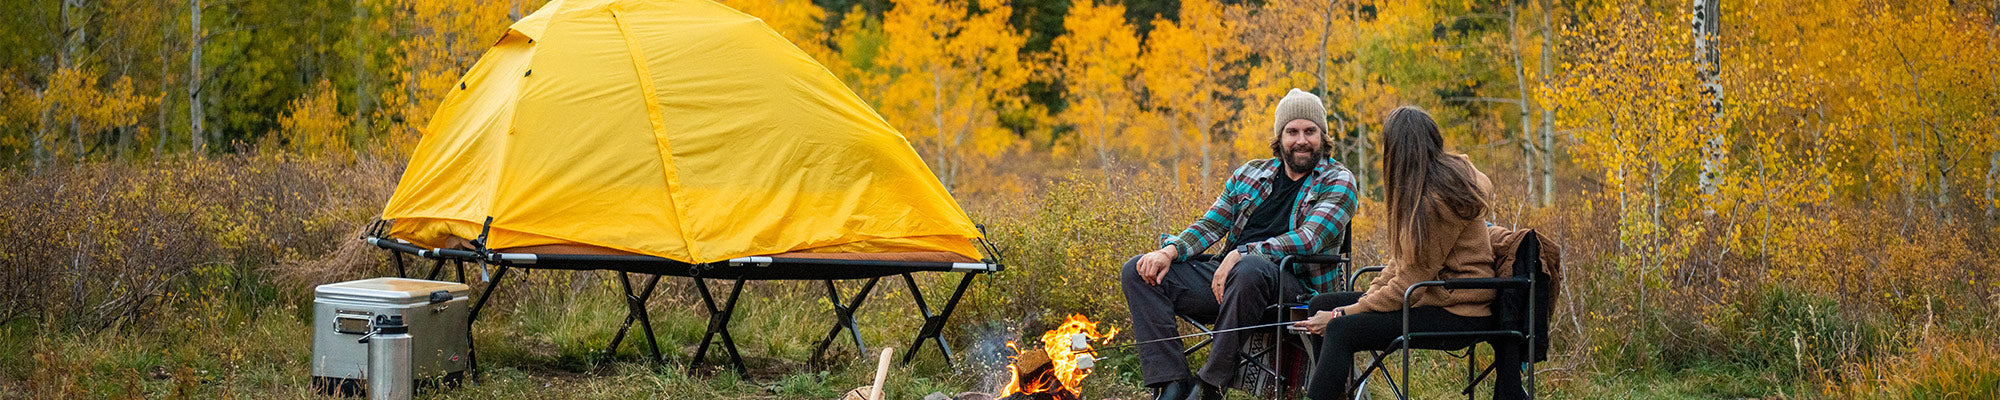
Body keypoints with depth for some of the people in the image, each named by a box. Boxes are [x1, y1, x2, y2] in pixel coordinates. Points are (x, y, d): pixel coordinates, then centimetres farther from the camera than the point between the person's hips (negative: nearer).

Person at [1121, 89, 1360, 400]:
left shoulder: (1337, 182, 1)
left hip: (1294, 285, -6)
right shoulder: (1250, 174, 19)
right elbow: (1210, 225, 16)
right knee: (1138, 271, -8)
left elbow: (1309, 240, -14)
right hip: (1228, 274, 6)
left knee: (1249, 268, -41)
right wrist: (1170, 250, -5)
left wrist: (1241, 254, -23)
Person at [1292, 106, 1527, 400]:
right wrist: (1369, 295, 0)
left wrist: (1344, 313, -15)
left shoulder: (1438, 199, -22)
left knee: (1341, 330, -26)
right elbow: (1404, 259, 13)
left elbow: (1410, 282, -21)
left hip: (1456, 313, -10)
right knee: (1322, 305, 7)